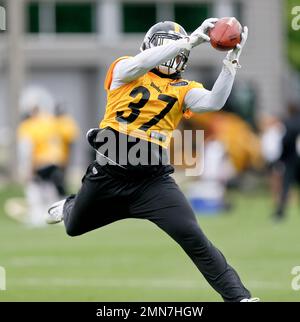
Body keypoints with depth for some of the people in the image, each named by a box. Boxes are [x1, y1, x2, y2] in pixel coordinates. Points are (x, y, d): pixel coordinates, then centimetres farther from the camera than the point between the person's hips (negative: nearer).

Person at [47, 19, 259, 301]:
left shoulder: (183, 89, 6)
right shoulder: (125, 69, 0)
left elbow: (213, 102, -13)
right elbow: (140, 64, -23)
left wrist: (231, 62, -22)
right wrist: (191, 40, -29)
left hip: (152, 180, 0)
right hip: (108, 173, 0)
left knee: (192, 237, -18)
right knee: (74, 228, 24)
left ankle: (239, 296, -14)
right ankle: (69, 206, 63)